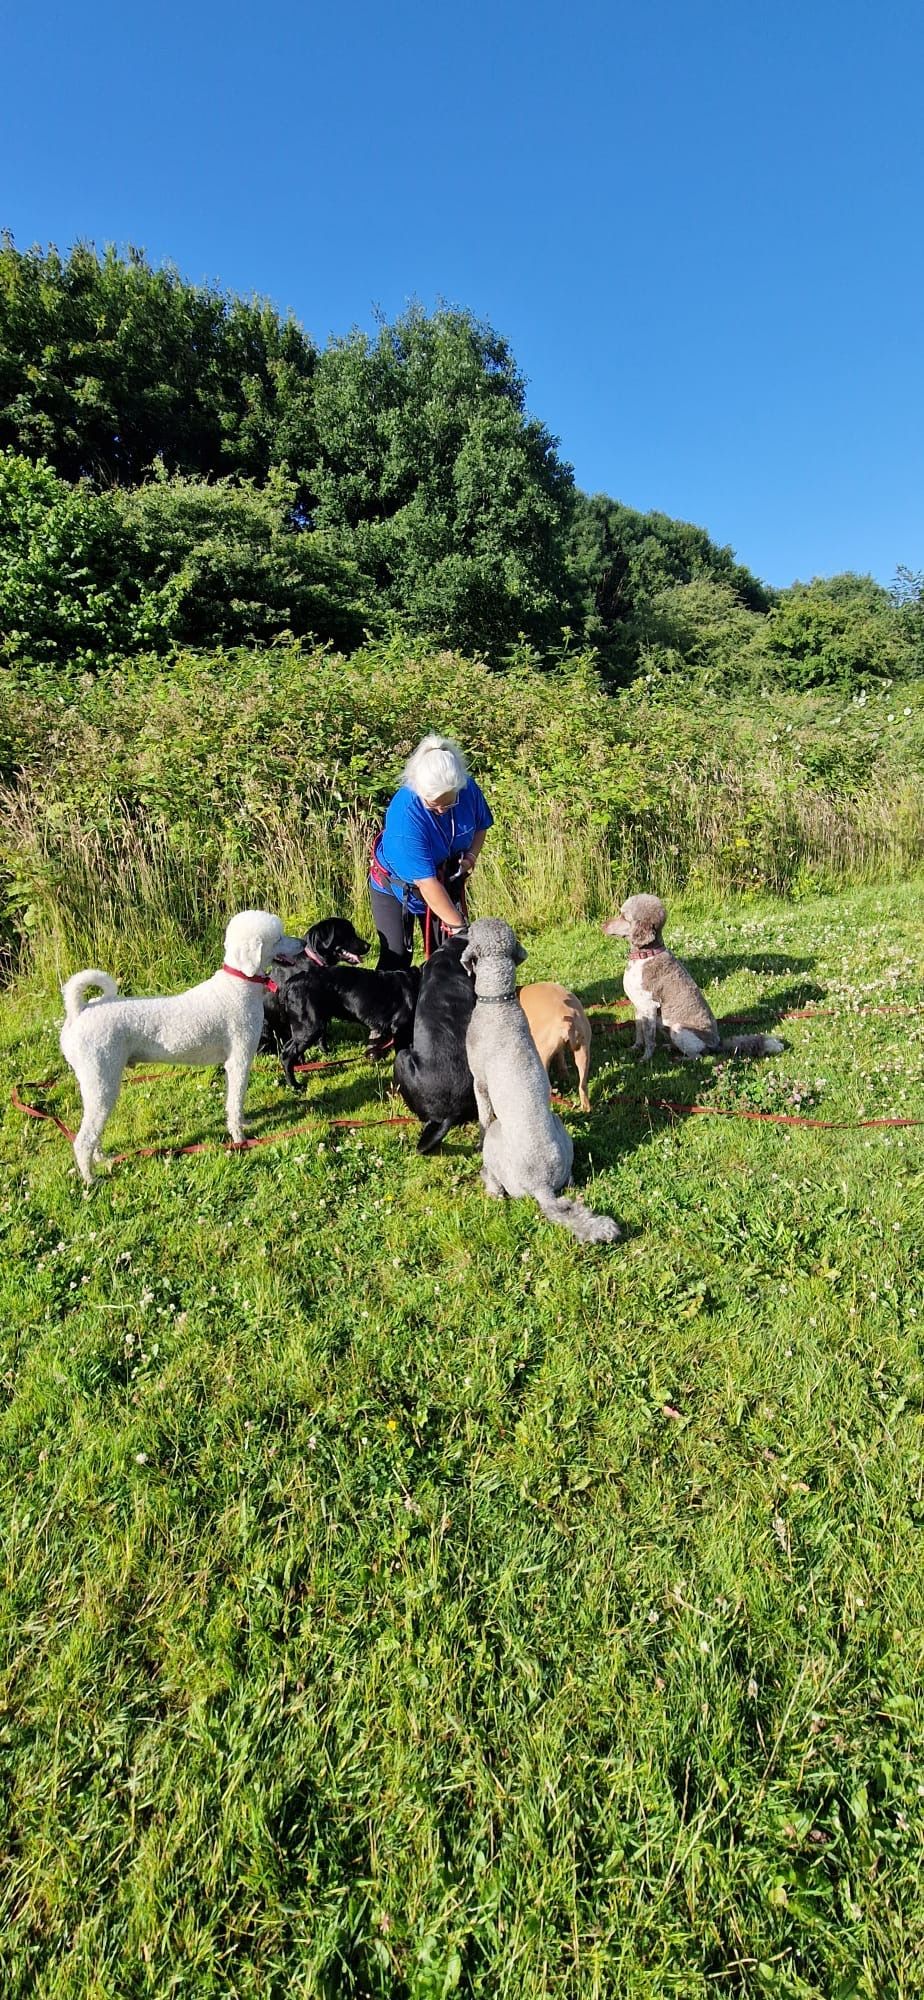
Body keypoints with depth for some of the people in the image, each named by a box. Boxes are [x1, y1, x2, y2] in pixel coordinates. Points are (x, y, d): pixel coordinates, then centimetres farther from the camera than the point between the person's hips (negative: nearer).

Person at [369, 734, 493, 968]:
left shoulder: (468, 790, -21)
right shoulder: (404, 813, -36)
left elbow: (480, 826, 3)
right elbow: (426, 882, -35)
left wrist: (471, 856, -17)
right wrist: (458, 926, -33)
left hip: (445, 880, 5)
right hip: (396, 885, -4)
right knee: (397, 956, -6)